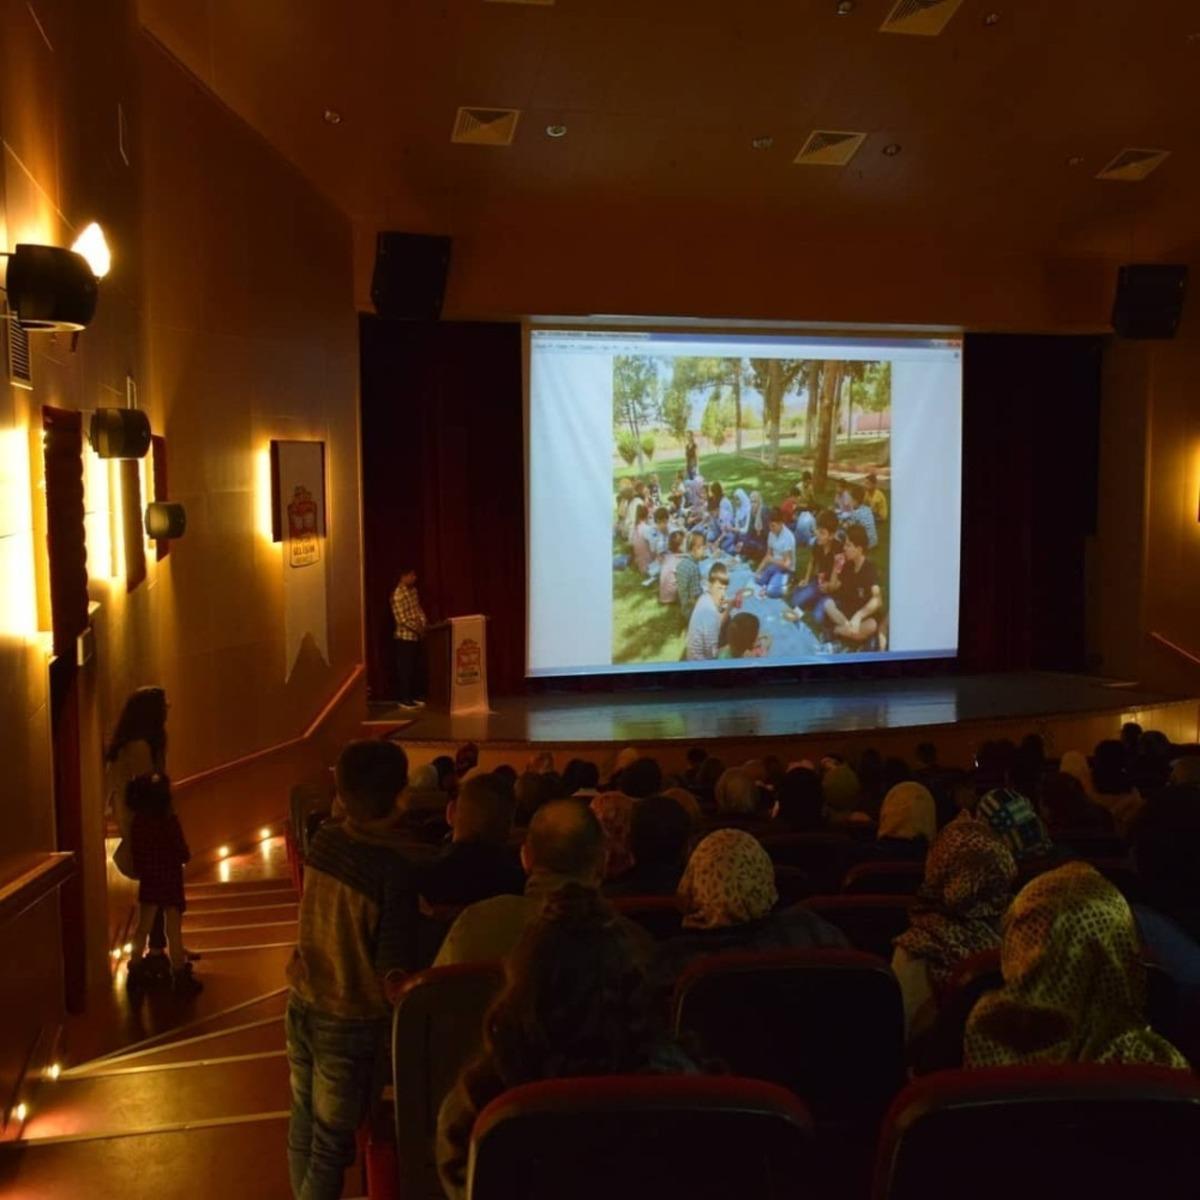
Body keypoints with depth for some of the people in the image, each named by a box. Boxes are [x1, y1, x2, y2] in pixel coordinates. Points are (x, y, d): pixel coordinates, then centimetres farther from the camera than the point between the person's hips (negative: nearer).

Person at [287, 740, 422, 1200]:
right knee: (331, 1142, 10)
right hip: (349, 1021, -6)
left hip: (303, 1004, 6)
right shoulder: (394, 870, -25)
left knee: (303, 1126, 22)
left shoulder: (323, 839, -7)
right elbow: (392, 971, -21)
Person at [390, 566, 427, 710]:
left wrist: (424, 625, 3)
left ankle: (415, 696, 22)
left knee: (417, 667, 12)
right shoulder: (397, 595, -18)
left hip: (416, 636, 8)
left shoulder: (413, 590, 9)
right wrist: (417, 628, -17)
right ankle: (403, 699, 5)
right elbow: (401, 619, -21)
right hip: (405, 636, -8)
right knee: (405, 668, -2)